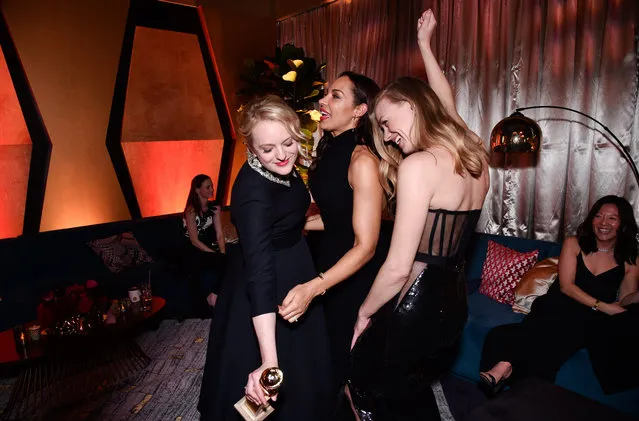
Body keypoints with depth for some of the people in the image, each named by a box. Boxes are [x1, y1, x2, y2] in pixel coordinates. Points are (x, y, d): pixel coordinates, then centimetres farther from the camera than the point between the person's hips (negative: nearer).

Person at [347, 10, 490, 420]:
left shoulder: (419, 165, -20)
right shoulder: (473, 152, 3)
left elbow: (398, 267, -21)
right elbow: (447, 107, 25)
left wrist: (365, 313, -4)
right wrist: (426, 45, 35)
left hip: (414, 306, -8)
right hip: (454, 302, 8)